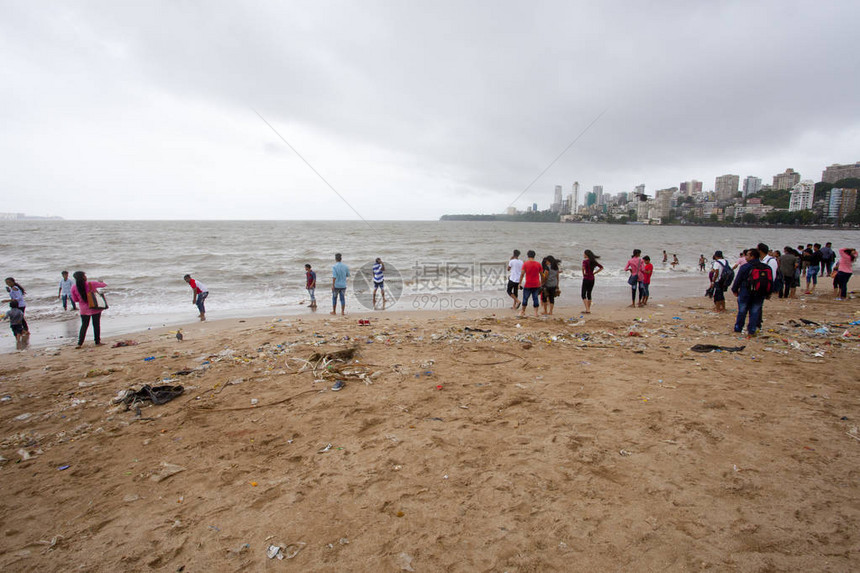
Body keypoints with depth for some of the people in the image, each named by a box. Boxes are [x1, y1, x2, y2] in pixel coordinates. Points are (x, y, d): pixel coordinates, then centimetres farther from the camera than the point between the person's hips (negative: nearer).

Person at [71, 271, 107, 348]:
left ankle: (79, 343, 12)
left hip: (84, 309, 3)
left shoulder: (74, 288, -7)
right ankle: (97, 342, 14)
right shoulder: (91, 284, -15)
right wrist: (100, 282, 20)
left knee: (84, 326, 15)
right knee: (96, 325, 9)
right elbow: (104, 285, -2)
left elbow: (75, 299, 3)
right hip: (95, 308, -3)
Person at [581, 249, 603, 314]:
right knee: (589, 294, 15)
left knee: (583, 294, -1)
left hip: (586, 279, -7)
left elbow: (583, 267, -31)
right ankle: (588, 310, 18)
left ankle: (587, 310, -11)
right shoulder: (593, 261, 9)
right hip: (592, 279, 7)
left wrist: (583, 274, -14)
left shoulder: (585, 261, -10)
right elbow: (601, 267, 14)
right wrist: (594, 273, 11)